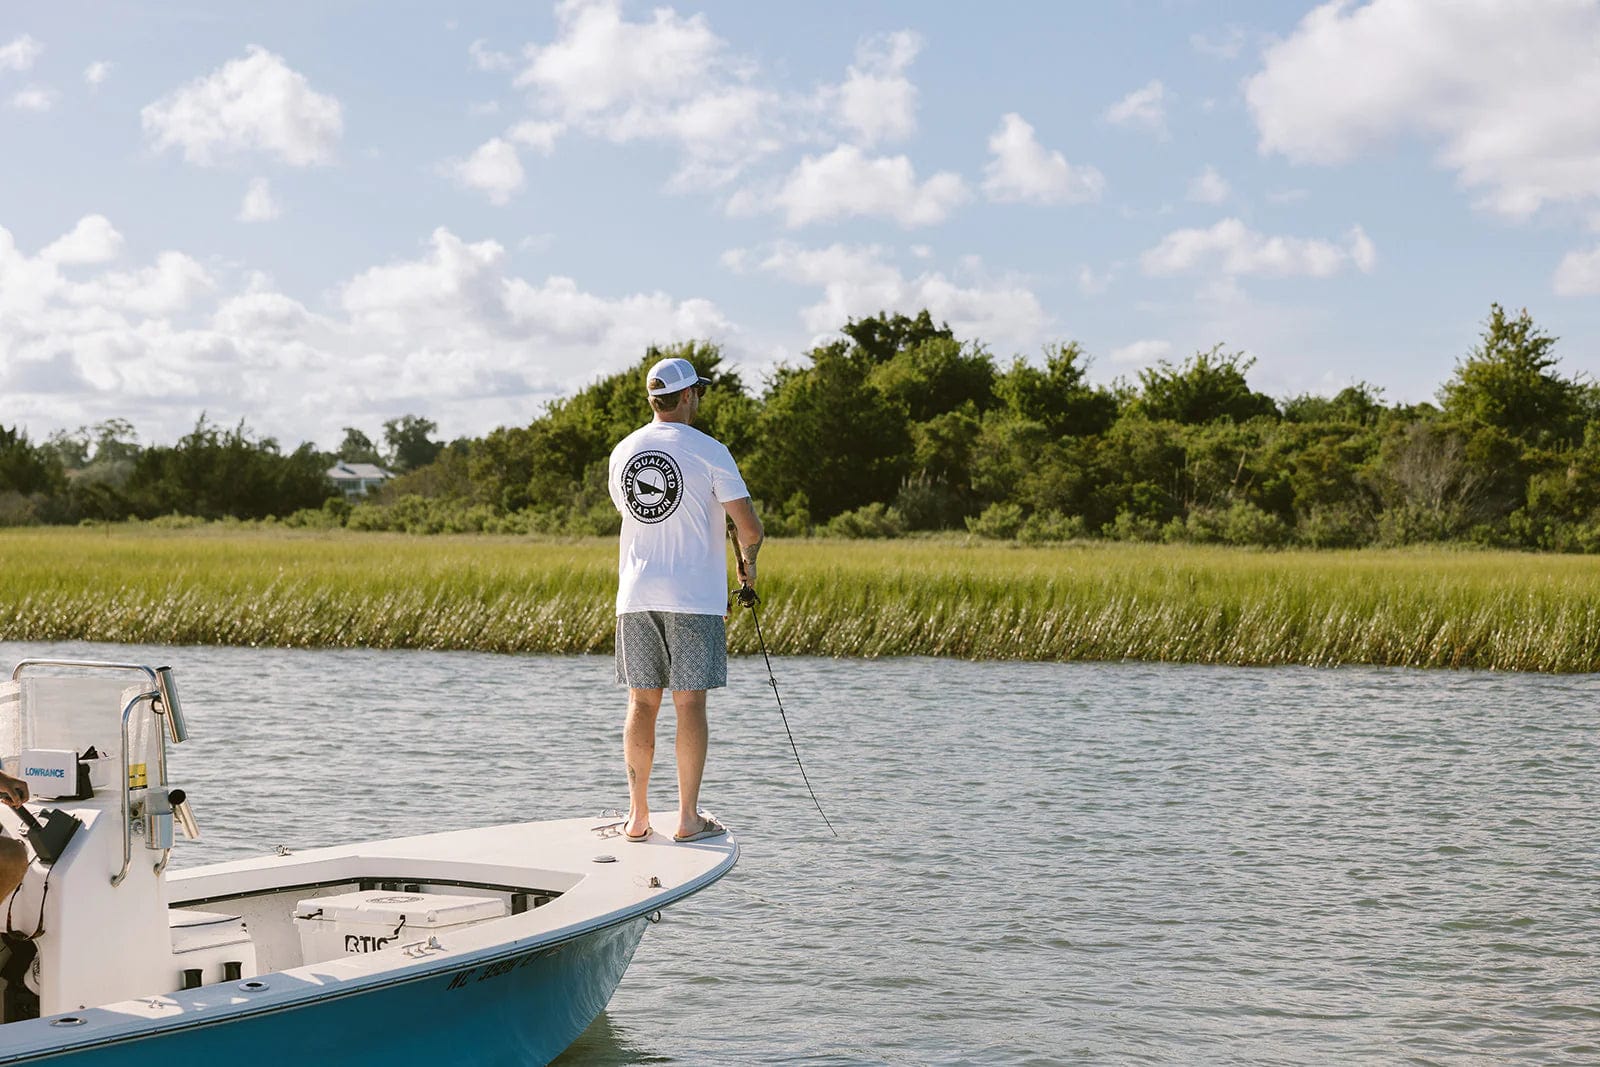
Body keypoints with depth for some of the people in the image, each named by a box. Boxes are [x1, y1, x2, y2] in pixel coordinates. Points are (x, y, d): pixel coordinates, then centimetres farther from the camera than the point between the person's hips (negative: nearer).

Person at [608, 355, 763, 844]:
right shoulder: (709, 451, -7)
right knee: (690, 703, 0)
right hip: (694, 597, -4)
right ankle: (688, 818, 1)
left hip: (636, 596, 4)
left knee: (642, 703, 8)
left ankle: (638, 816, 10)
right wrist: (747, 564, 11)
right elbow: (749, 527, -9)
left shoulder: (622, 451, 8)